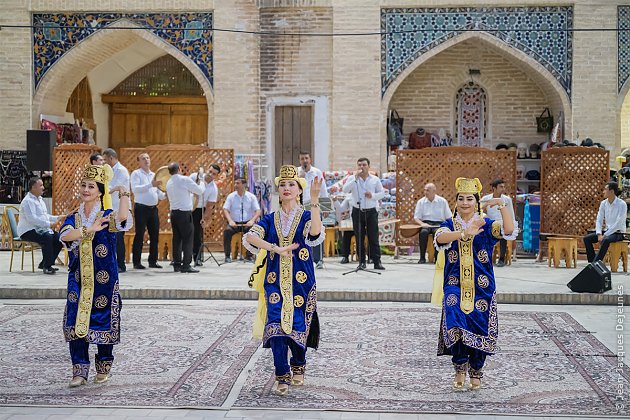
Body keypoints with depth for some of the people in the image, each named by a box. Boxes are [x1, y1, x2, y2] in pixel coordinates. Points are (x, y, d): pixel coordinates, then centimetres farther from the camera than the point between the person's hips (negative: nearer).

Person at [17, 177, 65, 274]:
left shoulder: (40, 200, 18)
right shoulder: (28, 201, -14)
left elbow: (45, 216, 27)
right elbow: (31, 218, -26)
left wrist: (57, 218, 11)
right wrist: (48, 224, -27)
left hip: (39, 229, 10)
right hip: (27, 231, -10)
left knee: (59, 237, -5)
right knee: (47, 237, -33)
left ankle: (44, 263, 4)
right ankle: (47, 266, -27)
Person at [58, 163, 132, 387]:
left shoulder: (108, 216, -3)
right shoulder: (73, 218, 8)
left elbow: (123, 220, -27)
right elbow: (65, 235, -14)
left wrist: (124, 195, -21)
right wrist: (91, 229, -23)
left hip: (103, 279, -3)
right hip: (78, 279, 3)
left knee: (103, 321, 4)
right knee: (75, 323, -2)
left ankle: (103, 368, 21)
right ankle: (80, 371, 7)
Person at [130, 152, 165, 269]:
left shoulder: (154, 175, 18)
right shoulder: (136, 174, -1)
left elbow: (158, 193, 20)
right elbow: (135, 189, -18)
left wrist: (165, 195, -2)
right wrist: (150, 185, -26)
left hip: (153, 208, 6)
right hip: (141, 208, -6)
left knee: (155, 235, 6)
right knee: (139, 235, -4)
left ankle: (153, 261, 15)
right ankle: (136, 262, 1)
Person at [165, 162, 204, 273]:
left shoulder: (169, 183, 13)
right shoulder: (184, 180, -9)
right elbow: (199, 191, -4)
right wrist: (201, 184, 17)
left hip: (173, 213, 7)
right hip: (185, 212, -7)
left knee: (177, 239, 10)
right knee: (187, 239, -4)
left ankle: (177, 264, 12)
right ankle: (186, 265, -8)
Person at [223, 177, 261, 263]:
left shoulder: (251, 197, 5)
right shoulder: (231, 196, 7)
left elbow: (258, 211, 0)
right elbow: (225, 209, 0)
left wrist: (252, 220, -19)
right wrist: (230, 221, -19)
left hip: (247, 223, 0)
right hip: (234, 223, 0)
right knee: (227, 231, -31)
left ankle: (249, 255, -18)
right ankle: (227, 255, -22)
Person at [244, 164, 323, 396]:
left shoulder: (307, 217, 2)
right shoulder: (270, 219, 9)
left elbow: (316, 233, -22)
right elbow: (250, 237, -8)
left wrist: (314, 201, -31)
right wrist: (277, 248, -20)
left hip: (300, 281, -1)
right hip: (275, 281, 2)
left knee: (298, 324, 1)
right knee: (276, 324, -12)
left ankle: (298, 367, 28)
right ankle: (282, 376, -4)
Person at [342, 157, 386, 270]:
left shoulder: (375, 179, 6)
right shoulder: (352, 178, 3)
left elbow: (382, 193, 7)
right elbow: (345, 190, -13)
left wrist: (373, 195, -12)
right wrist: (356, 178, -18)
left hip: (371, 211, 0)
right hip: (357, 211, 0)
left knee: (374, 238, -2)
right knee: (359, 238, 4)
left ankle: (377, 262, 0)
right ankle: (361, 262, 11)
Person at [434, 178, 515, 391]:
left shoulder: (486, 225, 4)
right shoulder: (449, 224, 5)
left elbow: (508, 231, -16)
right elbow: (440, 238, -19)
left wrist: (502, 205, -30)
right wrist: (464, 233, -37)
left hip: (481, 287, 0)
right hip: (455, 286, 0)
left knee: (479, 328, -4)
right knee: (455, 323, -21)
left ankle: (476, 373, 19)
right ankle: (460, 368, -1)